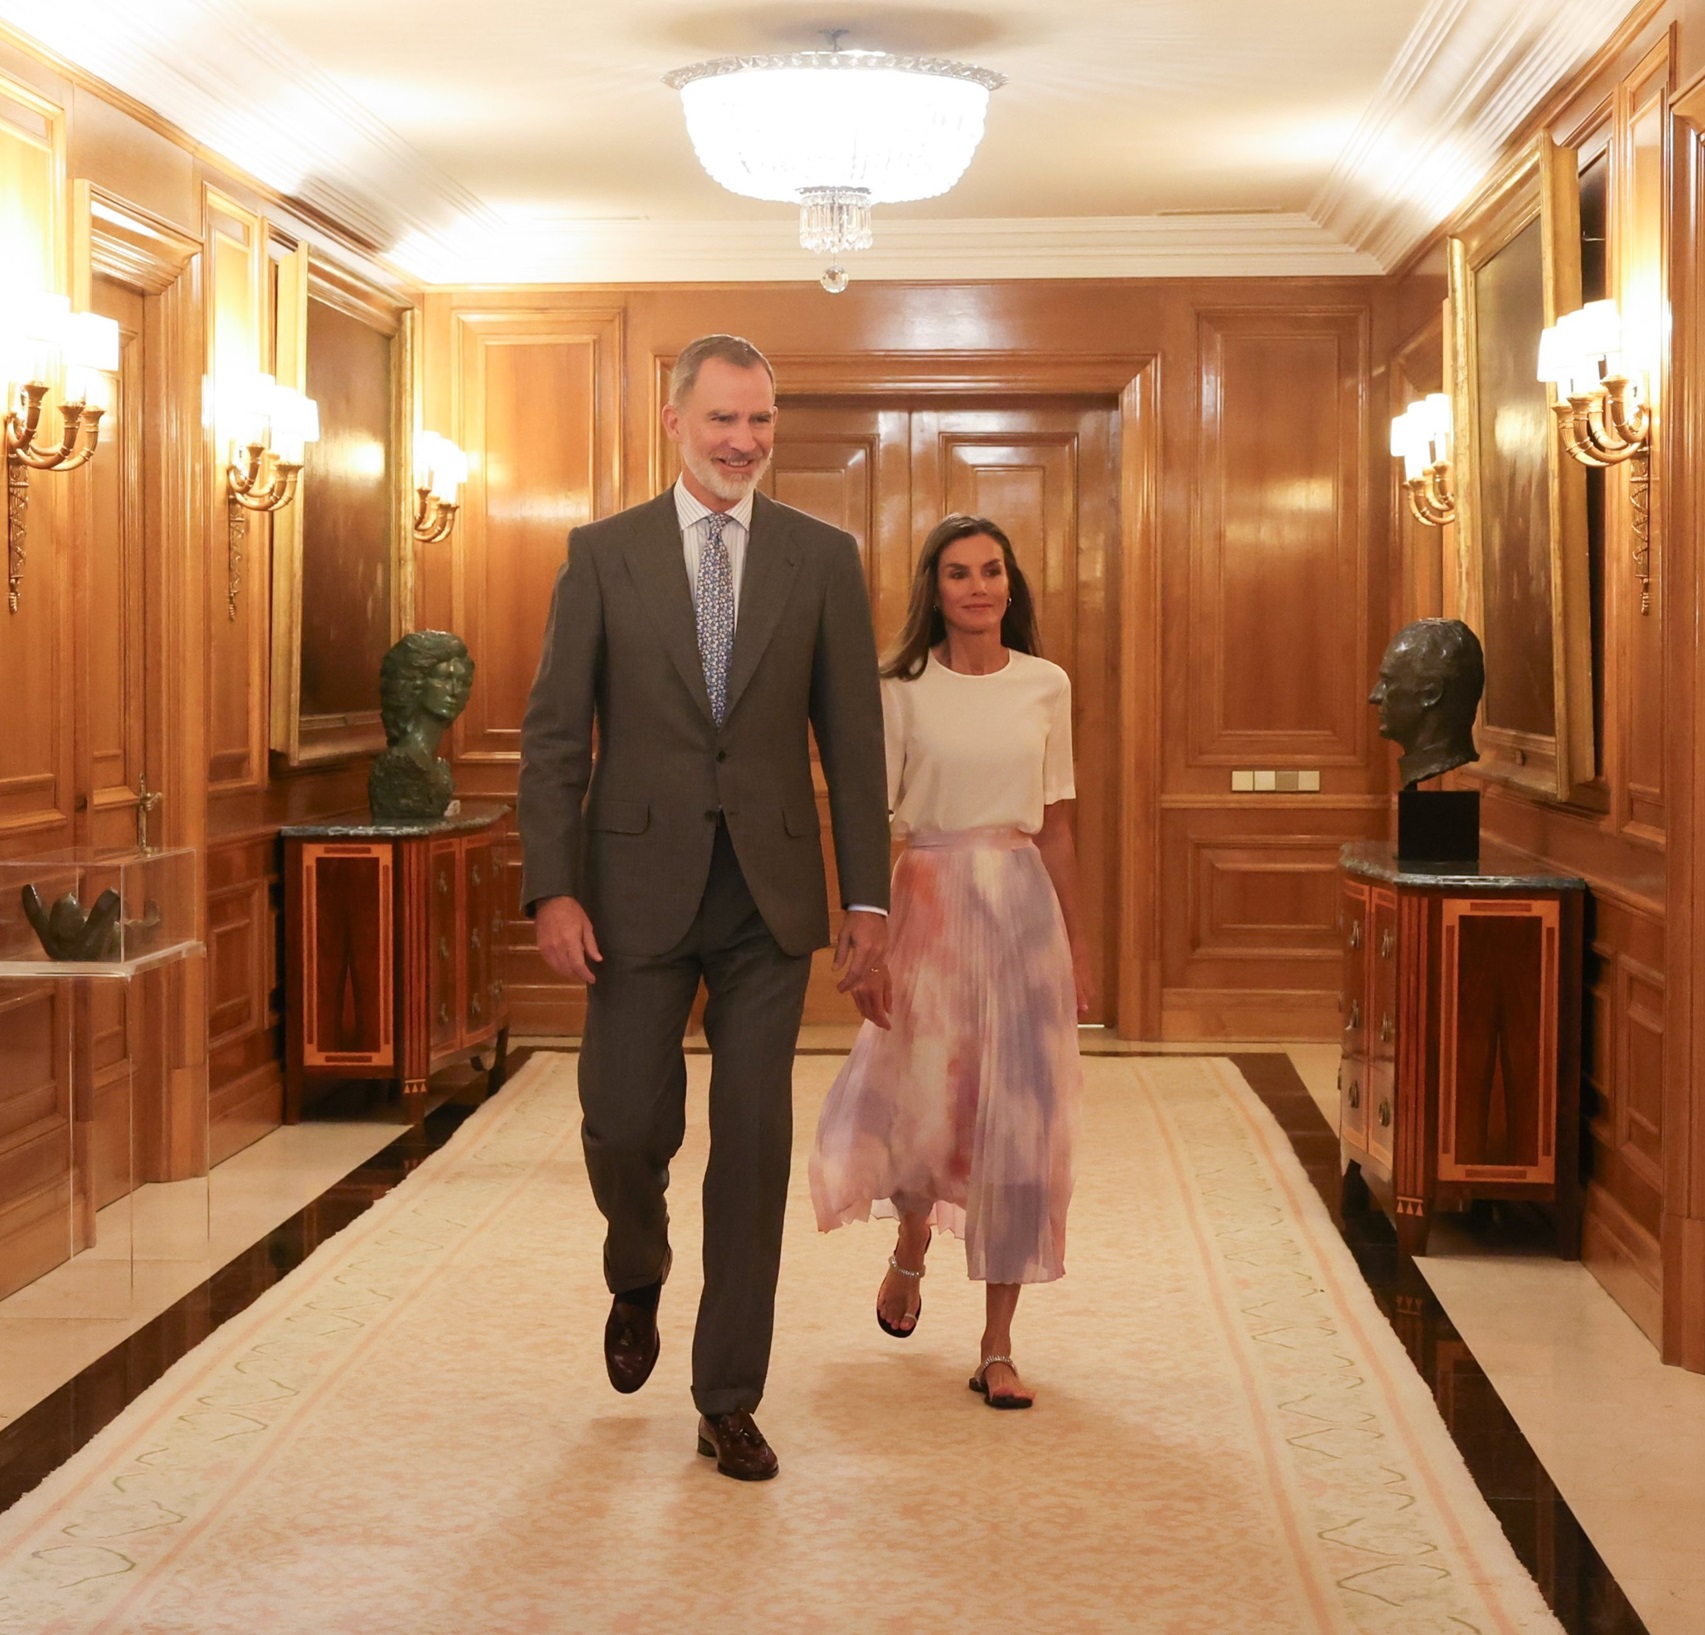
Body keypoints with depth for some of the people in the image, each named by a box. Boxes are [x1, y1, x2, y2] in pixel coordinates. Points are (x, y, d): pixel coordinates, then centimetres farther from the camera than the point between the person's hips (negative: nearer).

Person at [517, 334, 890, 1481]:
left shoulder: (823, 558, 5)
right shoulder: (603, 554, 3)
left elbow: (852, 737, 5)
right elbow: (555, 734, 1)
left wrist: (869, 899, 0)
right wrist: (553, 889, -8)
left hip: (771, 893, 1)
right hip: (641, 886, 0)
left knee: (755, 1147, 2)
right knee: (627, 1127, 1)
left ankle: (729, 1400, 15)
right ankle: (638, 1283, 36)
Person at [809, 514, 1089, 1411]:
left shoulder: (1047, 686, 7)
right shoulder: (902, 689, -1)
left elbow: (1055, 824, 11)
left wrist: (1076, 941, 10)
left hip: (1023, 904, 2)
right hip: (929, 900, -2)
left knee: (1019, 1123, 0)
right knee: (922, 1109, -2)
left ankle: (998, 1348, 8)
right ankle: (910, 1253, 35)